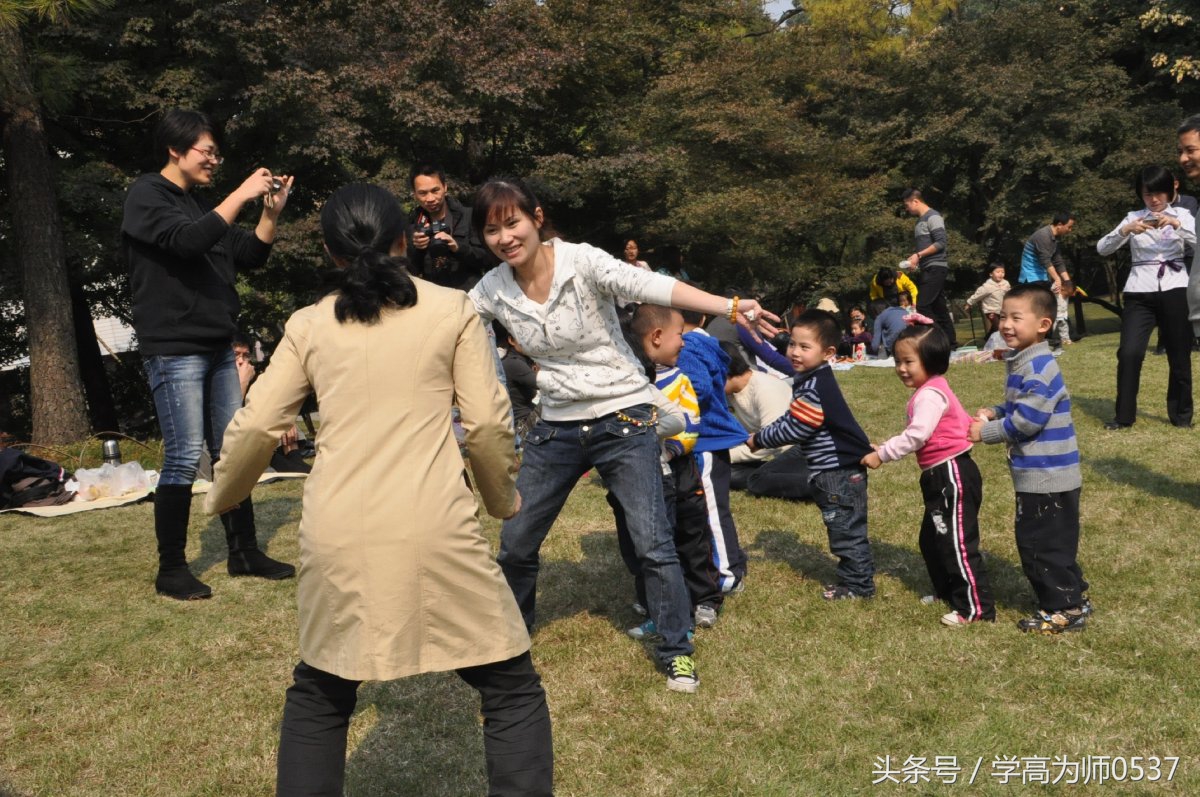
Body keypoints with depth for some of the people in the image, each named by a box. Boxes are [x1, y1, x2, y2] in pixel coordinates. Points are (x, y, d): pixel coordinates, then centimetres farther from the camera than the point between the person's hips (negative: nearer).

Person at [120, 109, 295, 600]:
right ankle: (171, 570, 4)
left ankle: (244, 553, 18)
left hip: (217, 348, 8)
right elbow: (187, 240, -24)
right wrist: (242, 195, -19)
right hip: (173, 350, -8)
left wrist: (271, 212, 1)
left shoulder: (201, 205, 19)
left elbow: (250, 256, 15)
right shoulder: (147, 196, -5)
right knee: (184, 458, -8)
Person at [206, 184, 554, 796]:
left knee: (319, 692, 26)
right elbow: (487, 423, 1)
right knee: (511, 687, 11)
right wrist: (502, 499, 18)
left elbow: (254, 427, 10)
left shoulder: (309, 324, 11)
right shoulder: (452, 309, 5)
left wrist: (221, 497, 28)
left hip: (336, 533, 3)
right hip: (432, 527, -3)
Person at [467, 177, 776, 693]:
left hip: (622, 420, -4)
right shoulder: (492, 291, -3)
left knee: (652, 543, -6)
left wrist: (729, 307, -45)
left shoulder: (582, 262, -18)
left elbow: (650, 286, -31)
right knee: (516, 543, 12)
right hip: (556, 427, 5)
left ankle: (677, 651, 13)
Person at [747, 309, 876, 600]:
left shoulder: (816, 387, -23)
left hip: (839, 472, -10)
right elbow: (790, 419, 18)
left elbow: (795, 429, -22)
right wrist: (760, 435, 7)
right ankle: (855, 577, 30)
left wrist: (759, 440, -11)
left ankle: (858, 584, 13)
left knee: (846, 529, 1)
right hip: (832, 470, 10)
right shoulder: (808, 380, 9)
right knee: (844, 529, 19)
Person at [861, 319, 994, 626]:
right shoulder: (929, 391, 14)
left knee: (957, 543, -5)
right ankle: (947, 591, 34)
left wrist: (881, 454, -21)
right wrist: (885, 447, 8)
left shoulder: (930, 394, -19)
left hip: (952, 475, -11)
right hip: (939, 476, 11)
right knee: (931, 539, 20)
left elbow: (916, 436, -27)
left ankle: (976, 606, 2)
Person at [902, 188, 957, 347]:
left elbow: (941, 242, -17)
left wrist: (918, 255, -17)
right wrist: (915, 259, 9)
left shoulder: (933, 216, -8)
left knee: (922, 306, -16)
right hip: (928, 269, 9)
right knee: (939, 308, 8)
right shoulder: (921, 220, 19)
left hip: (936, 267, -9)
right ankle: (951, 343, 10)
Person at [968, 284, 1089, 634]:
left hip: (1047, 476, -10)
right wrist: (994, 412, 2)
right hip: (1037, 474, 10)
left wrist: (985, 432, -12)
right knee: (1035, 540, 19)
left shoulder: (1039, 368, -21)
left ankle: (1065, 609, 12)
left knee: (1042, 544, 0)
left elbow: (1026, 421, -24)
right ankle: (1072, 596, 32)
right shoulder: (1021, 363, 10)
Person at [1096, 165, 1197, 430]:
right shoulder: (1133, 217, 8)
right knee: (1129, 352, -11)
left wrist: (1176, 224, -19)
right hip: (1140, 293, 0)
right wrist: (1125, 230, -17)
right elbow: (1102, 249, -2)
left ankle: (1181, 413, 19)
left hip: (1174, 290, 0)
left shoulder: (1181, 214, 9)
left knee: (1179, 355, 5)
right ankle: (1124, 415, -1)